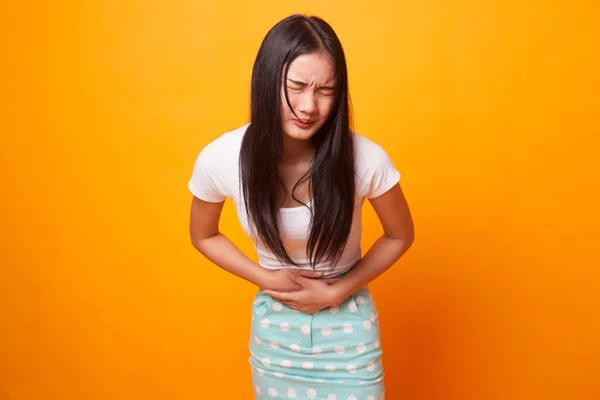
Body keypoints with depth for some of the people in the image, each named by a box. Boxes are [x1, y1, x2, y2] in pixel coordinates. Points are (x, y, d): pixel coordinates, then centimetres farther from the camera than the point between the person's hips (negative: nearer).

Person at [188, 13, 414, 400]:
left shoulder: (366, 158, -25)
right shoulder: (220, 159, -20)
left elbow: (400, 236, -6)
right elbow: (204, 236, 0)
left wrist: (336, 293, -13)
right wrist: (267, 278, -12)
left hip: (349, 326, -1)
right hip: (273, 326, 2)